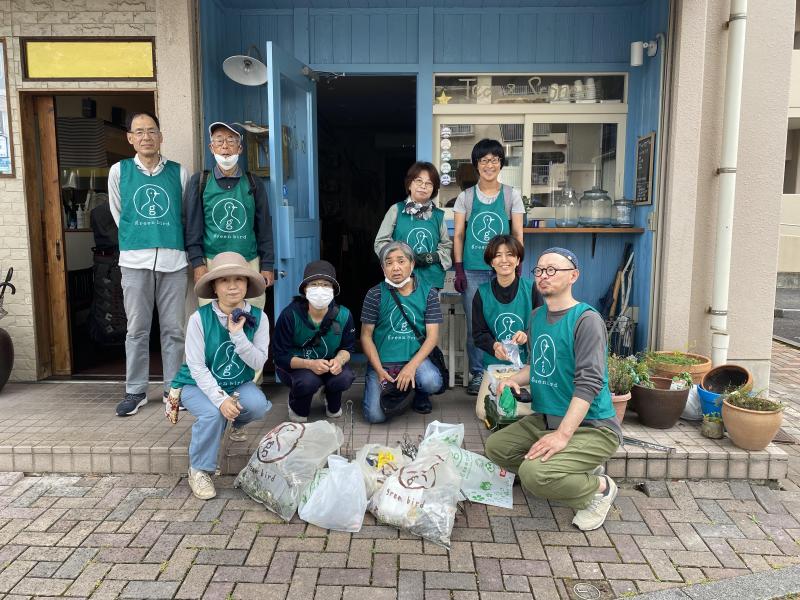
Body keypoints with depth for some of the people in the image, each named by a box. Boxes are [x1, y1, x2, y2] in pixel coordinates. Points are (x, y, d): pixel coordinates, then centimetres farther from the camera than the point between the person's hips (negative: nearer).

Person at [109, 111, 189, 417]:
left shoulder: (179, 172, 6)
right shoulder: (118, 171, 7)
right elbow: (118, 214, 17)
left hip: (173, 260, 0)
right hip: (134, 260, 0)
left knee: (173, 329, 5)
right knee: (137, 329, 6)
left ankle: (173, 388, 16)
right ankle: (135, 391, 17)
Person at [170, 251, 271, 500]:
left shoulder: (258, 318, -11)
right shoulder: (200, 318, -18)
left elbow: (258, 363, -14)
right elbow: (197, 367, -18)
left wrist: (238, 335, -28)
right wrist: (220, 399, -29)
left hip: (239, 384, 2)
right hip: (199, 384, -2)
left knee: (258, 404, -28)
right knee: (213, 414, -32)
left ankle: (237, 423, 11)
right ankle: (199, 471, -7)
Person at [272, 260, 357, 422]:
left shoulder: (343, 315, -15)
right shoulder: (290, 315, -23)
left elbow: (347, 348, -1)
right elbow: (280, 355, -18)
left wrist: (339, 360, -26)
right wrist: (309, 364, -34)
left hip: (329, 363, 3)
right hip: (294, 366, -2)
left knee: (344, 378, -28)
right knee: (309, 381, -35)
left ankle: (333, 405, 11)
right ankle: (298, 408, 4)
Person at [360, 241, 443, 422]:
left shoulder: (428, 293, 0)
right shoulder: (375, 294, -2)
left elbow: (432, 335, -4)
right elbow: (366, 336, 0)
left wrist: (412, 366, -17)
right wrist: (379, 370, -12)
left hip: (415, 358, 0)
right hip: (382, 361, 0)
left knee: (432, 382, -32)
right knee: (375, 416, -17)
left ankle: (421, 394, 7)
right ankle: (393, 390, 18)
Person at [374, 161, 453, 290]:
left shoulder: (438, 215, 7)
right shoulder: (396, 210, 0)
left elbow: (447, 246, 12)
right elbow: (380, 242, -1)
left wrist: (434, 257, -9)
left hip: (431, 280, 2)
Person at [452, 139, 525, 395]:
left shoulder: (511, 195, 5)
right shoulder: (465, 197, 5)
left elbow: (518, 234, 5)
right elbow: (458, 235, 4)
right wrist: (458, 269, -3)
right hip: (473, 270, 0)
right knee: (474, 324, 3)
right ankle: (477, 374, 16)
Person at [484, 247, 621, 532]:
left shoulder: (586, 319, -16)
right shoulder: (537, 316, 9)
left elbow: (589, 383, -25)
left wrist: (562, 435, -32)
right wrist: (515, 379, -1)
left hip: (592, 426, -8)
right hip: (545, 419, 9)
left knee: (533, 474, -27)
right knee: (495, 446, -3)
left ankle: (600, 487, 4)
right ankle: (578, 472, 9)